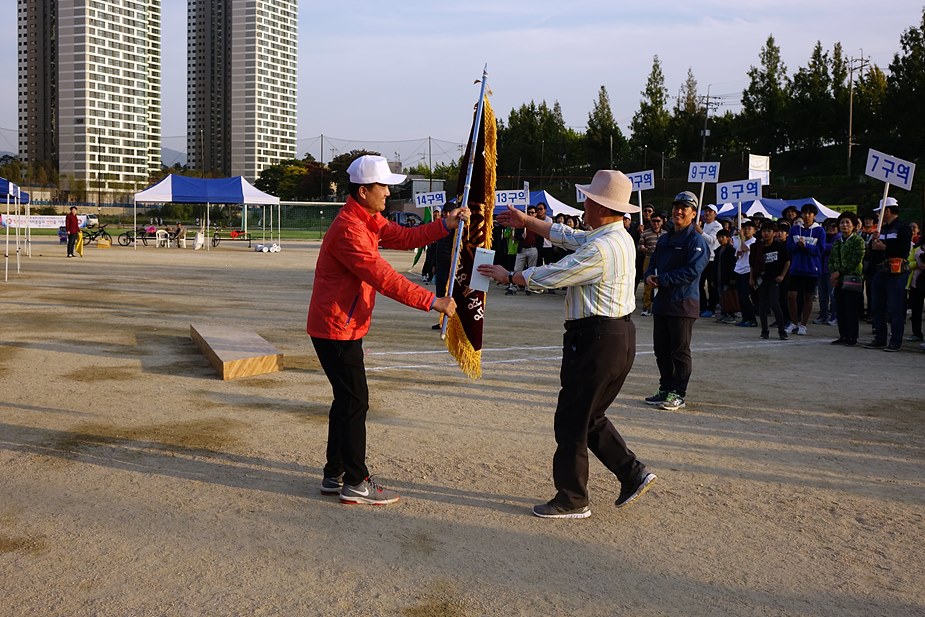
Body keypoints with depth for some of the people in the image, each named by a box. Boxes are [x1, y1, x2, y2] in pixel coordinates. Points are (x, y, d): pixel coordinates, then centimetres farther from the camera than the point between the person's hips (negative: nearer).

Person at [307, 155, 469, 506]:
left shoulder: (369, 221, 11)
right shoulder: (349, 230, -22)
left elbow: (404, 237, 8)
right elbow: (384, 278, -26)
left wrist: (445, 225, -4)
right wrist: (433, 302, -24)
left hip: (345, 327, 11)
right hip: (336, 329, -11)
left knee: (347, 399, 15)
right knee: (355, 401, -5)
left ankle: (335, 475, 24)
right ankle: (356, 483, 4)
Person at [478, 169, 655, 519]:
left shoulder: (601, 249, -20)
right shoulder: (617, 236, 11)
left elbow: (550, 276, -15)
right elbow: (568, 237, 21)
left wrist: (508, 276, 0)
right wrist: (526, 222, 23)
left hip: (596, 339, -10)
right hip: (618, 336, 10)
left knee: (571, 421, 1)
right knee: (590, 416, 20)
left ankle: (572, 500, 12)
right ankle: (632, 474, 19)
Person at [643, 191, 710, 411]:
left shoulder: (696, 241, -8)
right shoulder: (665, 239, 16)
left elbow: (693, 271, -18)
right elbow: (653, 263, 19)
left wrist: (661, 279, -18)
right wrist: (649, 276, -5)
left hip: (683, 304, -8)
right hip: (662, 302, 8)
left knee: (680, 351, -1)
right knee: (661, 349, 12)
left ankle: (678, 394, 7)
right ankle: (666, 389, 23)